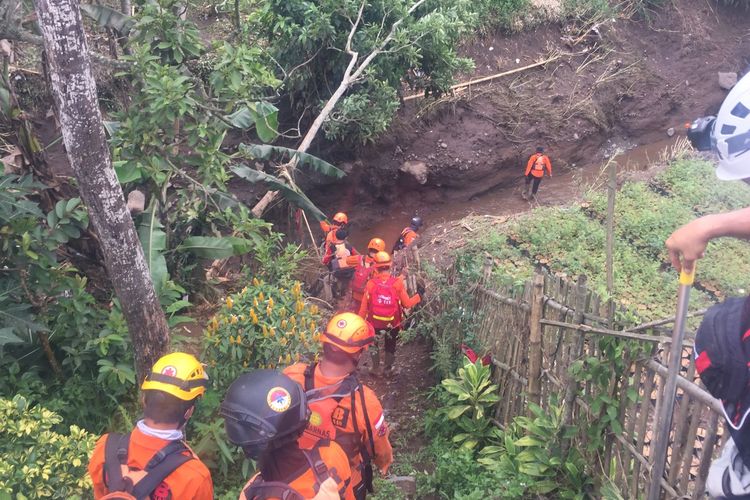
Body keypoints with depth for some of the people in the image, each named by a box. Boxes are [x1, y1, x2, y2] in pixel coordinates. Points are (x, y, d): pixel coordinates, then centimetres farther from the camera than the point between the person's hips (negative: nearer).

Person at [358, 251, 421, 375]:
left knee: (374, 344, 28)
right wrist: (419, 296, 5)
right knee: (390, 346, 25)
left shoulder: (370, 284, -16)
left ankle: (376, 368, 31)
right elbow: (407, 304, -12)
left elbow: (364, 308, -10)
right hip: (393, 324, 0)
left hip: (375, 323, 0)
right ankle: (388, 368, 38)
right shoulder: (397, 283, -17)